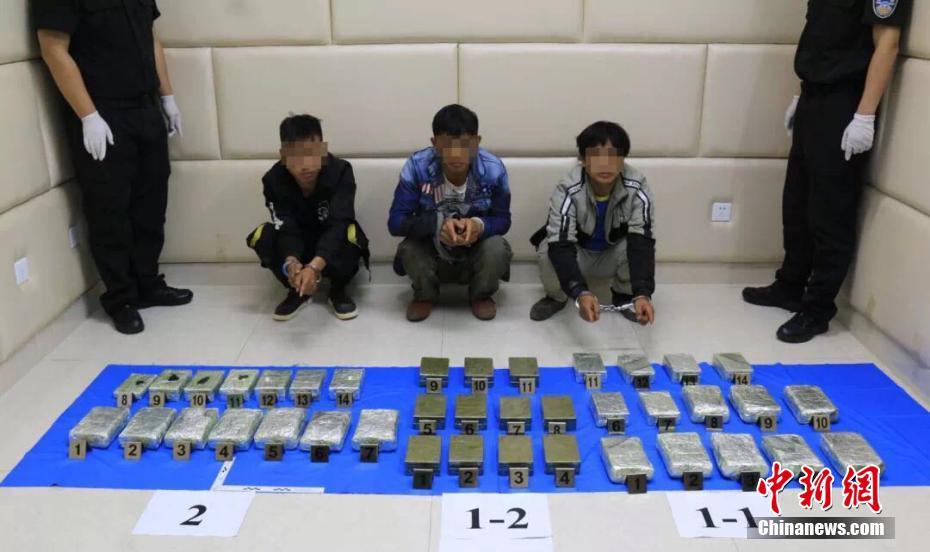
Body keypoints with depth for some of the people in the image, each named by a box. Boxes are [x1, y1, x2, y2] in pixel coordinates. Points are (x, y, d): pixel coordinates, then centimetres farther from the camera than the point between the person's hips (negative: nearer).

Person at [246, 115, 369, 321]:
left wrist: (314, 266, -54)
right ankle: (297, 291, -3)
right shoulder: (274, 180, -21)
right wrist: (292, 264, -50)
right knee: (261, 236, -26)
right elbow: (287, 230, -27)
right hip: (299, 246, 2)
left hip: (332, 247, -2)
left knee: (352, 234, -35)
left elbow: (338, 225, -37)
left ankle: (338, 289, -5)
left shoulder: (340, 171, -27)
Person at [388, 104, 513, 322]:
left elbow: (503, 220, -10)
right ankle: (425, 296, 4)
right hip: (431, 250, 0)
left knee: (497, 249, -31)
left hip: (476, 251, 0)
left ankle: (481, 295, 4)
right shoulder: (416, 166, -23)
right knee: (409, 250, -31)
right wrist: (437, 223, -41)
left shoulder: (493, 169, -21)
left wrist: (479, 225, -34)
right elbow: (396, 221, -22)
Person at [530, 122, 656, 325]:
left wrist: (642, 293, -49)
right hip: (577, 254, -1)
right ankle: (556, 297, 0)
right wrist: (581, 293, -56)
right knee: (548, 250, -33)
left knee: (637, 246, -31)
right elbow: (560, 246, -40)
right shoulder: (568, 191, -33)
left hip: (613, 255, 1)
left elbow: (642, 242, -34)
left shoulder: (637, 188, -28)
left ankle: (623, 294, 1)